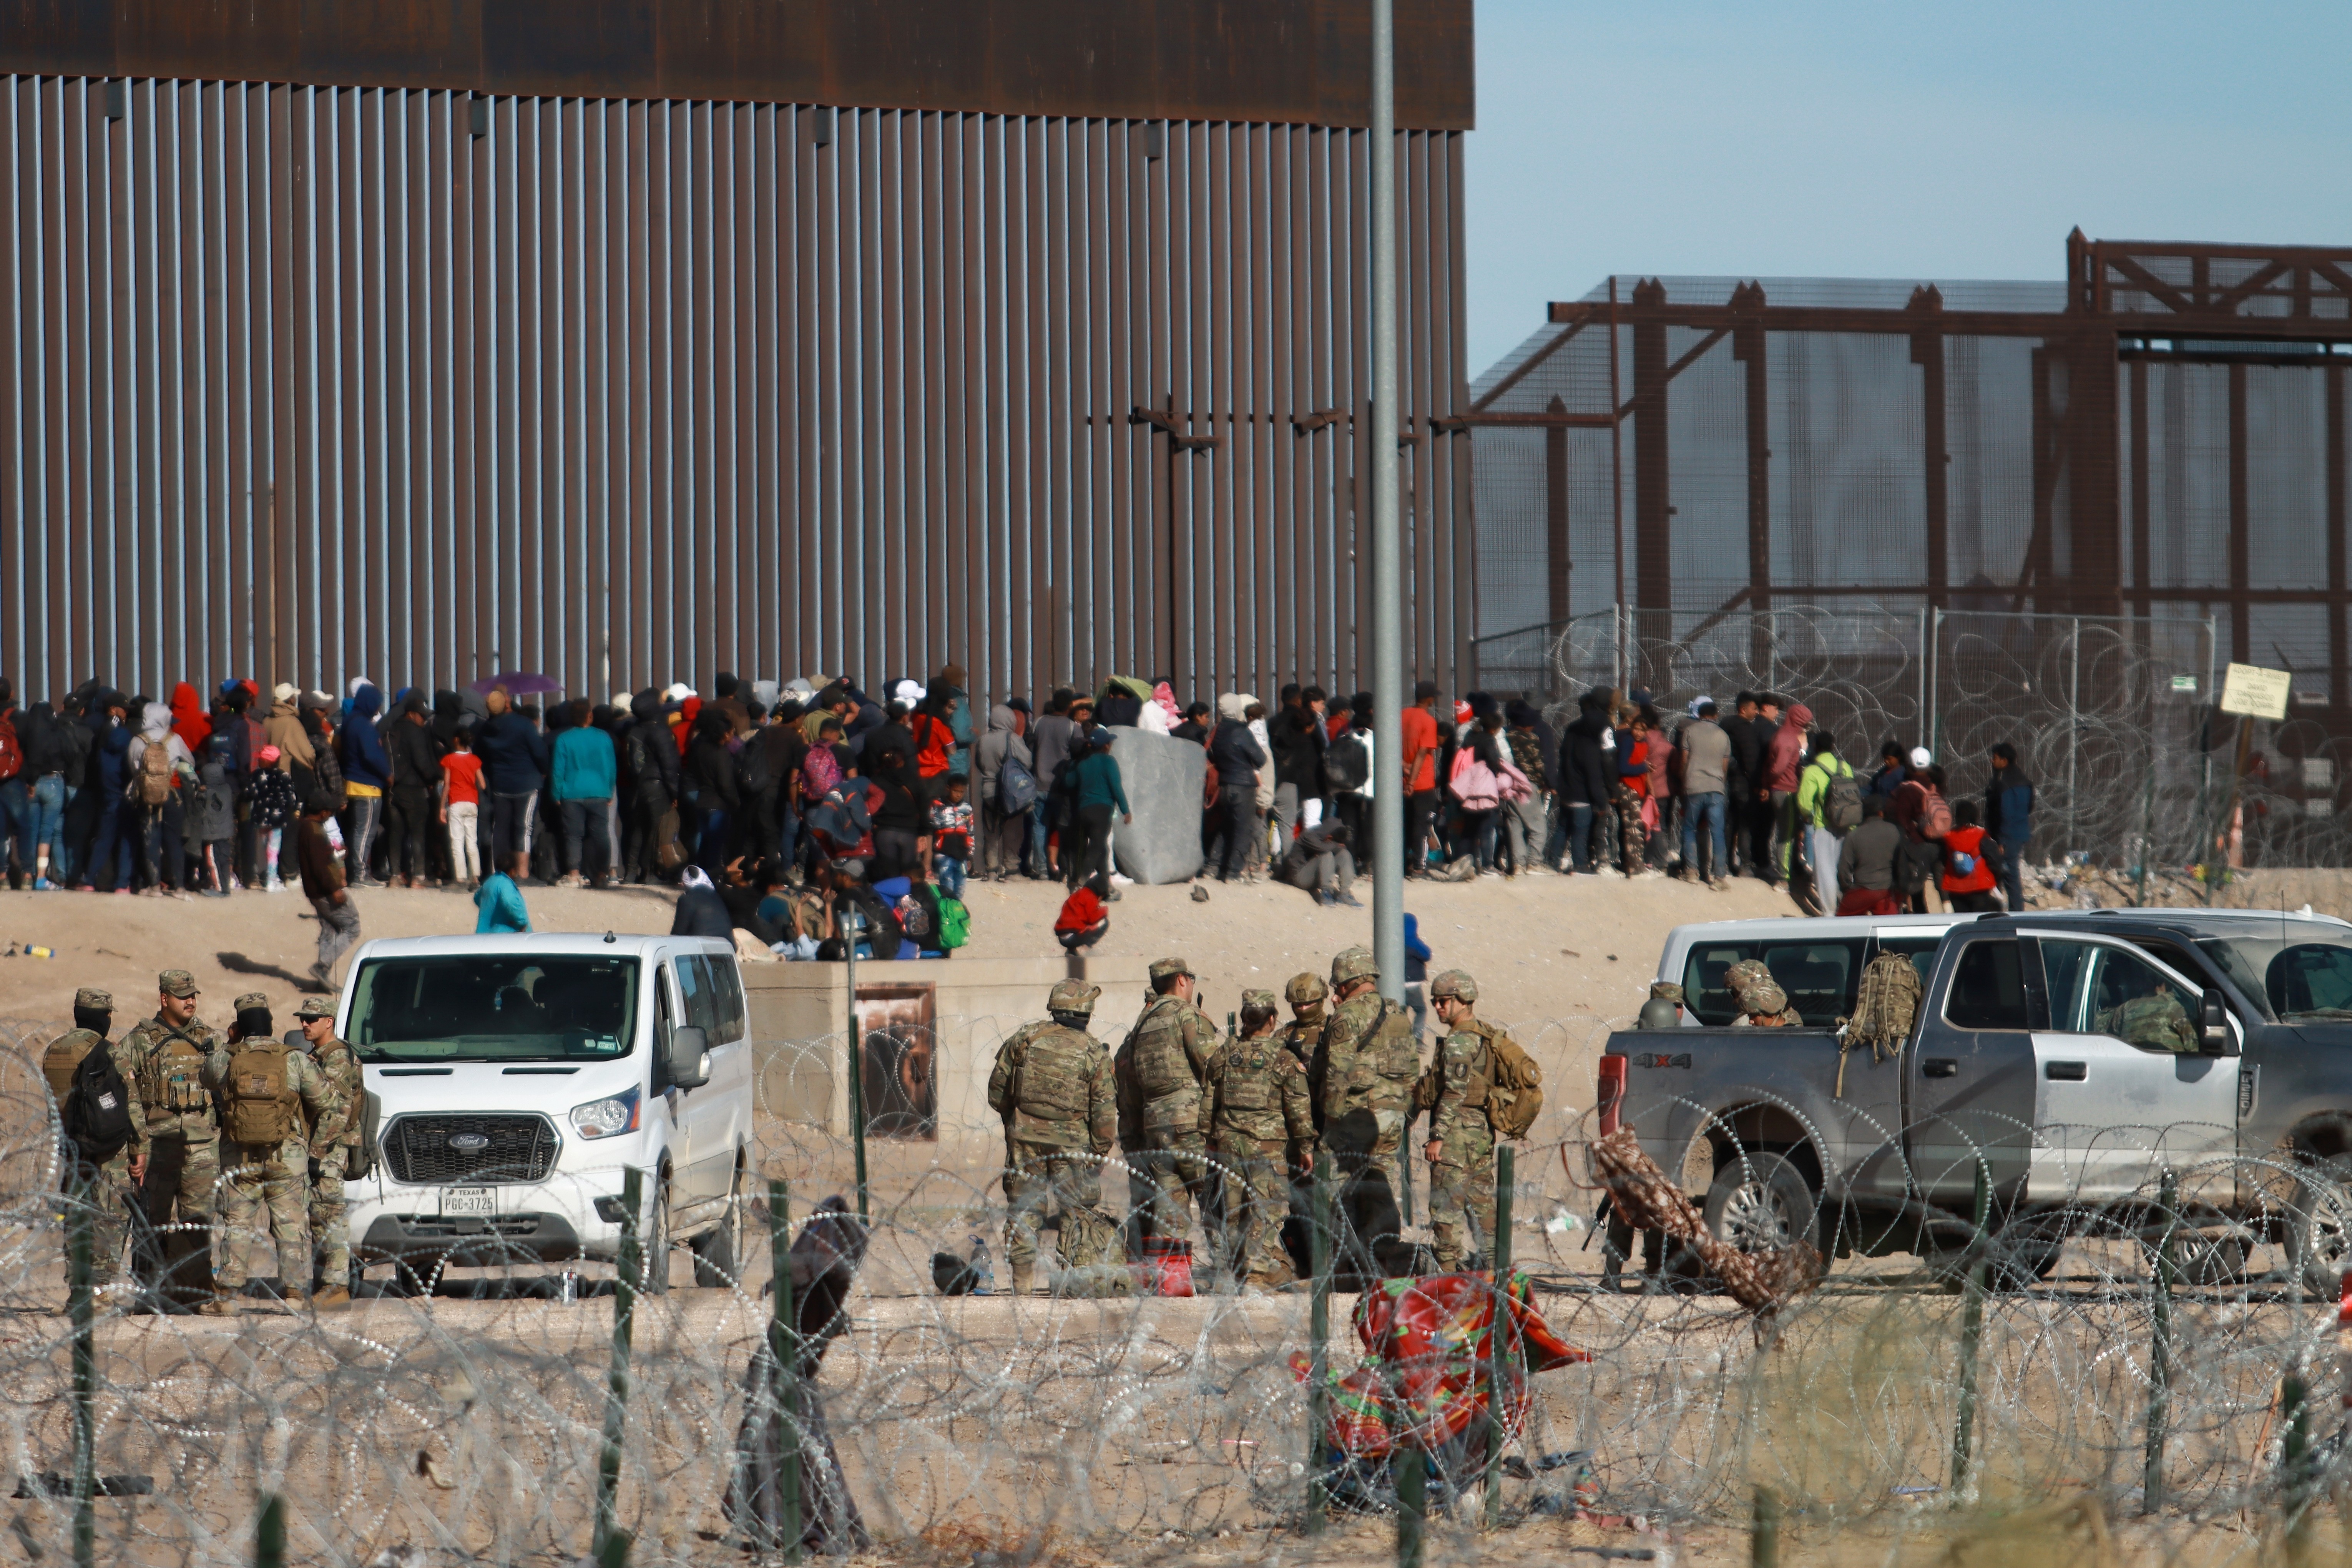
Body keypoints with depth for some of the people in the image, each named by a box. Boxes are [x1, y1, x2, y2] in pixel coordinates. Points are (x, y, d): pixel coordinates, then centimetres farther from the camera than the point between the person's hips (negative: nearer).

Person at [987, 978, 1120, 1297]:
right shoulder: (1094, 1053, -7)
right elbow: (1105, 1112, -8)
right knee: (1078, 1211, 8)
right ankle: (1082, 1276, 4)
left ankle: (1023, 1281, 7)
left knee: (1023, 1210, 8)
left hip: (1025, 1138, 2)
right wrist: (1099, 1152, 4)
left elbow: (997, 1092, 5)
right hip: (1072, 1143, -2)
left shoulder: (1025, 1038, -1)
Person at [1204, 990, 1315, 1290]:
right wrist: (1306, 1146, 2)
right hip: (1267, 1144, -4)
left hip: (1228, 1142, 4)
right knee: (1267, 1208, -4)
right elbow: (1299, 1108, -6)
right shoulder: (1284, 1060, -6)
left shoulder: (1224, 1057, 6)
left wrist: (1210, 1138, 21)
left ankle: (1237, 1264, 17)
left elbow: (1208, 1102, 11)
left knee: (1234, 1209, 11)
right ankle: (1260, 1270, -10)